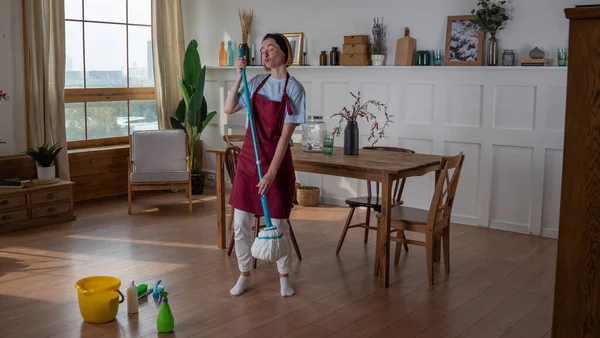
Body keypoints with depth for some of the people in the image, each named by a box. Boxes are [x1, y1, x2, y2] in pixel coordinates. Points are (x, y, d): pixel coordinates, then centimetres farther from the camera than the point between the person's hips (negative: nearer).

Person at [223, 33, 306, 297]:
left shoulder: (294, 89, -10)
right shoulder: (257, 82, 6)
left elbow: (285, 135, -15)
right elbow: (229, 109, 2)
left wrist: (271, 172, -21)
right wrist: (238, 77, -6)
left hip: (277, 160, -4)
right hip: (248, 157, 4)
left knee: (278, 223, 5)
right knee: (241, 222, 6)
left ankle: (284, 276, 25)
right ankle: (244, 274, 24)